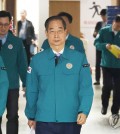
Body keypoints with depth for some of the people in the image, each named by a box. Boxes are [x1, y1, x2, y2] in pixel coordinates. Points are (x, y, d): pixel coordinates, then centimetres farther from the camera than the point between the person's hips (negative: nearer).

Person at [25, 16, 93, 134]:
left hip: (72, 121, 0)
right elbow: (32, 91, 7)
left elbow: (86, 88, -5)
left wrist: (84, 111, -18)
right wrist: (31, 115, 12)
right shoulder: (37, 60, 1)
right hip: (44, 121, 0)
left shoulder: (79, 58, -2)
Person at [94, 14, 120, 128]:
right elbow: (97, 44, -6)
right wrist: (105, 45, -26)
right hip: (106, 64, 0)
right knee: (107, 86, 9)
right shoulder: (104, 31, -5)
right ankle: (104, 105, 35)